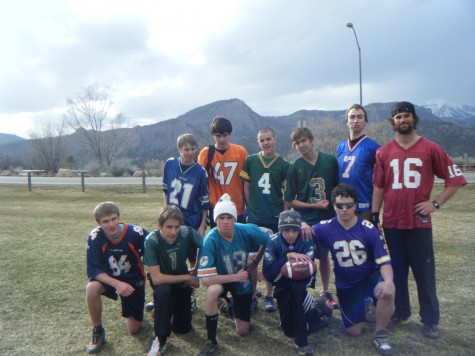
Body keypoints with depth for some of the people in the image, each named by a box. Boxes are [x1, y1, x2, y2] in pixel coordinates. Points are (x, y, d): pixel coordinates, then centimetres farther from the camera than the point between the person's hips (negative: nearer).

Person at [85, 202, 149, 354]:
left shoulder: (136, 233, -28)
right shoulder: (95, 237, -24)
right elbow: (94, 271, -23)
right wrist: (117, 284, -37)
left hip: (134, 279, 0)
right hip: (108, 278, 1)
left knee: (134, 329, 1)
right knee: (91, 288, -34)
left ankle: (129, 312, 36)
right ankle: (98, 332, -9)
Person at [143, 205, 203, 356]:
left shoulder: (187, 232, -25)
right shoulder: (151, 241, -30)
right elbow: (157, 278, -31)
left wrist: (195, 272, -11)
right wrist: (188, 277, -26)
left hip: (182, 280, 3)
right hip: (162, 281, -2)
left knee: (182, 328, 1)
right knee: (162, 292, -38)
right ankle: (160, 339, -18)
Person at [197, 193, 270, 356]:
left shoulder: (248, 230, -24)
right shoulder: (210, 240, -31)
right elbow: (206, 279, -33)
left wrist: (255, 262, -8)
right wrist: (235, 277, -28)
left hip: (243, 282, 3)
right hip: (222, 279, -2)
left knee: (243, 331, 6)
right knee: (212, 291, -39)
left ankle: (235, 306, 39)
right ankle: (211, 341, -17)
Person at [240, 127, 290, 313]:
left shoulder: (283, 165, 1)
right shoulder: (250, 161, 3)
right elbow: (246, 187, 7)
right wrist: (252, 208, 3)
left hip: (275, 218, 0)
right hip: (254, 218, 1)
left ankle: (269, 295, 22)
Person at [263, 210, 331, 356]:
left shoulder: (306, 240, -20)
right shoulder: (273, 242, -20)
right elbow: (268, 274, -27)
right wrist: (287, 257, -37)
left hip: (301, 283, -2)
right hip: (283, 287, 2)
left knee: (296, 288, -37)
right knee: (289, 330, 1)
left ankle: (302, 341, -23)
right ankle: (319, 311, 26)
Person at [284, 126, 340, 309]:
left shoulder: (330, 161, -2)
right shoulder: (294, 168, -4)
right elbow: (290, 200, -3)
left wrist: (336, 206, -1)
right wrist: (314, 205, -11)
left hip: (328, 218, 2)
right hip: (305, 220, -2)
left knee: (324, 255, 16)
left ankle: (325, 292, 34)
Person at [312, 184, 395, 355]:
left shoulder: (369, 229, -17)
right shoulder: (326, 228, -14)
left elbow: (384, 261, -17)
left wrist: (388, 280, -37)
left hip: (370, 277, -1)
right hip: (345, 285, 2)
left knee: (387, 292, -36)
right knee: (354, 331, 2)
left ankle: (380, 334, -8)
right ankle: (362, 306, 36)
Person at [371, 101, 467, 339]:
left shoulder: (430, 149, 0)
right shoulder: (383, 152, 5)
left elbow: (455, 179, 3)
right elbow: (378, 186, 7)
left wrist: (435, 203, -5)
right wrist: (374, 215, 5)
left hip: (419, 222, -2)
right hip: (392, 223, 2)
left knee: (424, 272, 4)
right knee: (396, 270, 12)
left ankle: (430, 320, 18)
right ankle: (400, 311, 28)